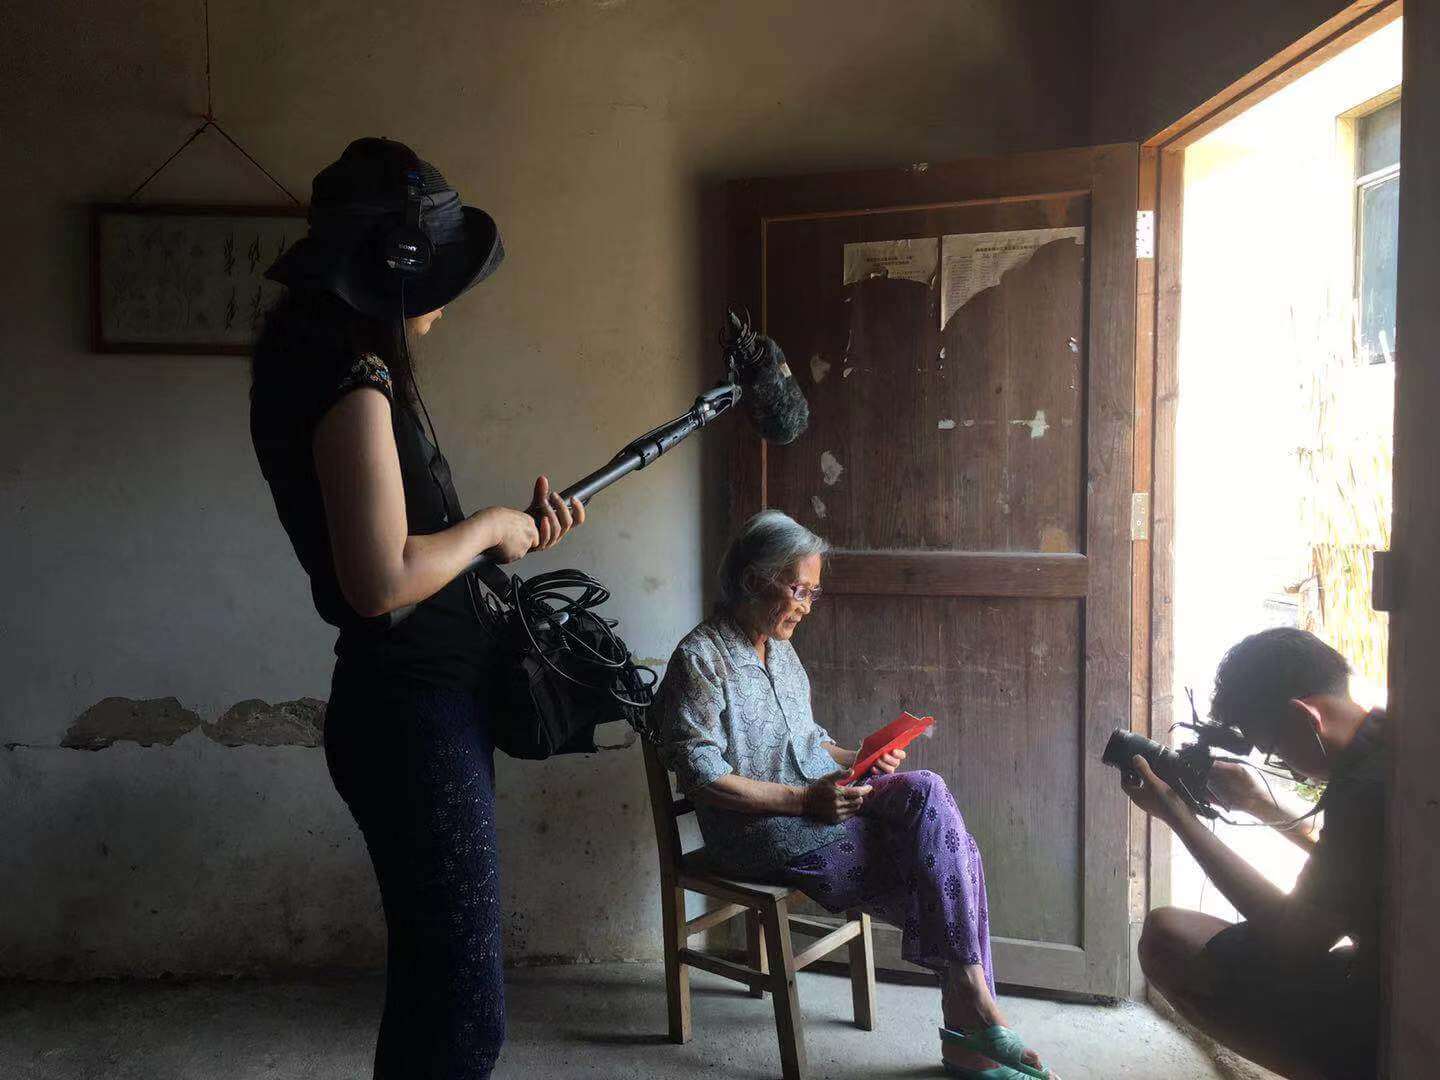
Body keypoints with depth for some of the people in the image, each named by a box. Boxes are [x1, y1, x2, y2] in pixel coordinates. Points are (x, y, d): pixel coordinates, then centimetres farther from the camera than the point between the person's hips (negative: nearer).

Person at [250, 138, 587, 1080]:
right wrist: (490, 527, -11)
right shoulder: (354, 385, -17)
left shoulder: (339, 369, 13)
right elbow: (383, 581, -26)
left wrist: (515, 530, 10)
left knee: (434, 985, 22)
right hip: (414, 720, -10)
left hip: (419, 708, 10)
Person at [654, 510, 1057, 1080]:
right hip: (759, 830, -7)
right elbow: (702, 776, -17)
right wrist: (803, 800, -22)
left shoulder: (780, 649, 18)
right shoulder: (700, 658, -10)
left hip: (824, 800, 8)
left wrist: (853, 759, 4)